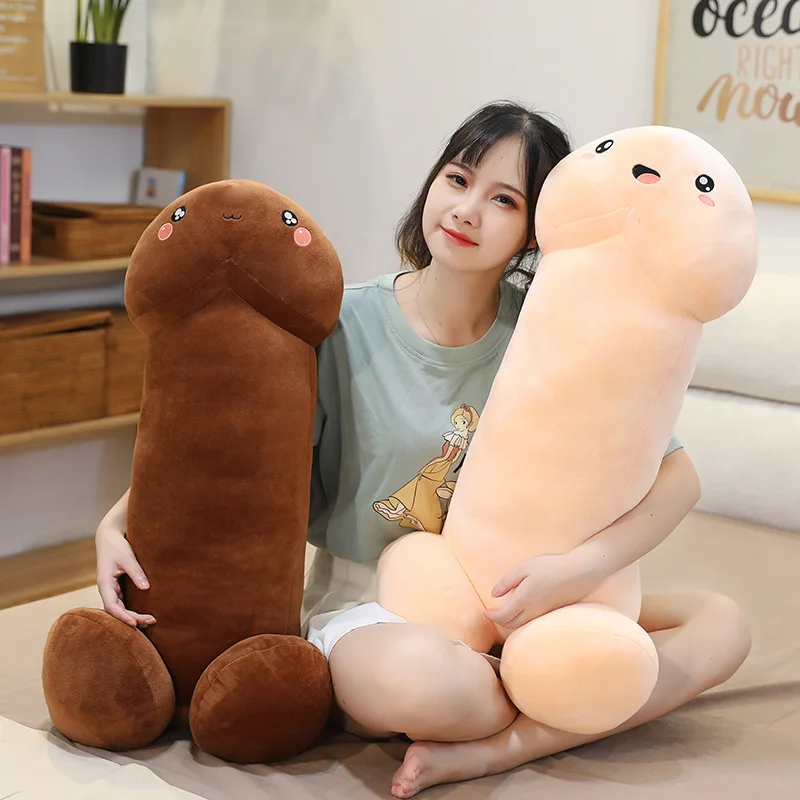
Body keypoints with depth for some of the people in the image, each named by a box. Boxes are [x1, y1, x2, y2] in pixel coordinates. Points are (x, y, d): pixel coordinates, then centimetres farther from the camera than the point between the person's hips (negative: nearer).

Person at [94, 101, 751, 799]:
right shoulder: (346, 325, -9)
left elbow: (677, 478, -6)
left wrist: (582, 568, -22)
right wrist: (117, 522, -19)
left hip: (506, 605, 4)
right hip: (367, 605, -4)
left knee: (721, 624, -12)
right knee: (424, 677, -40)